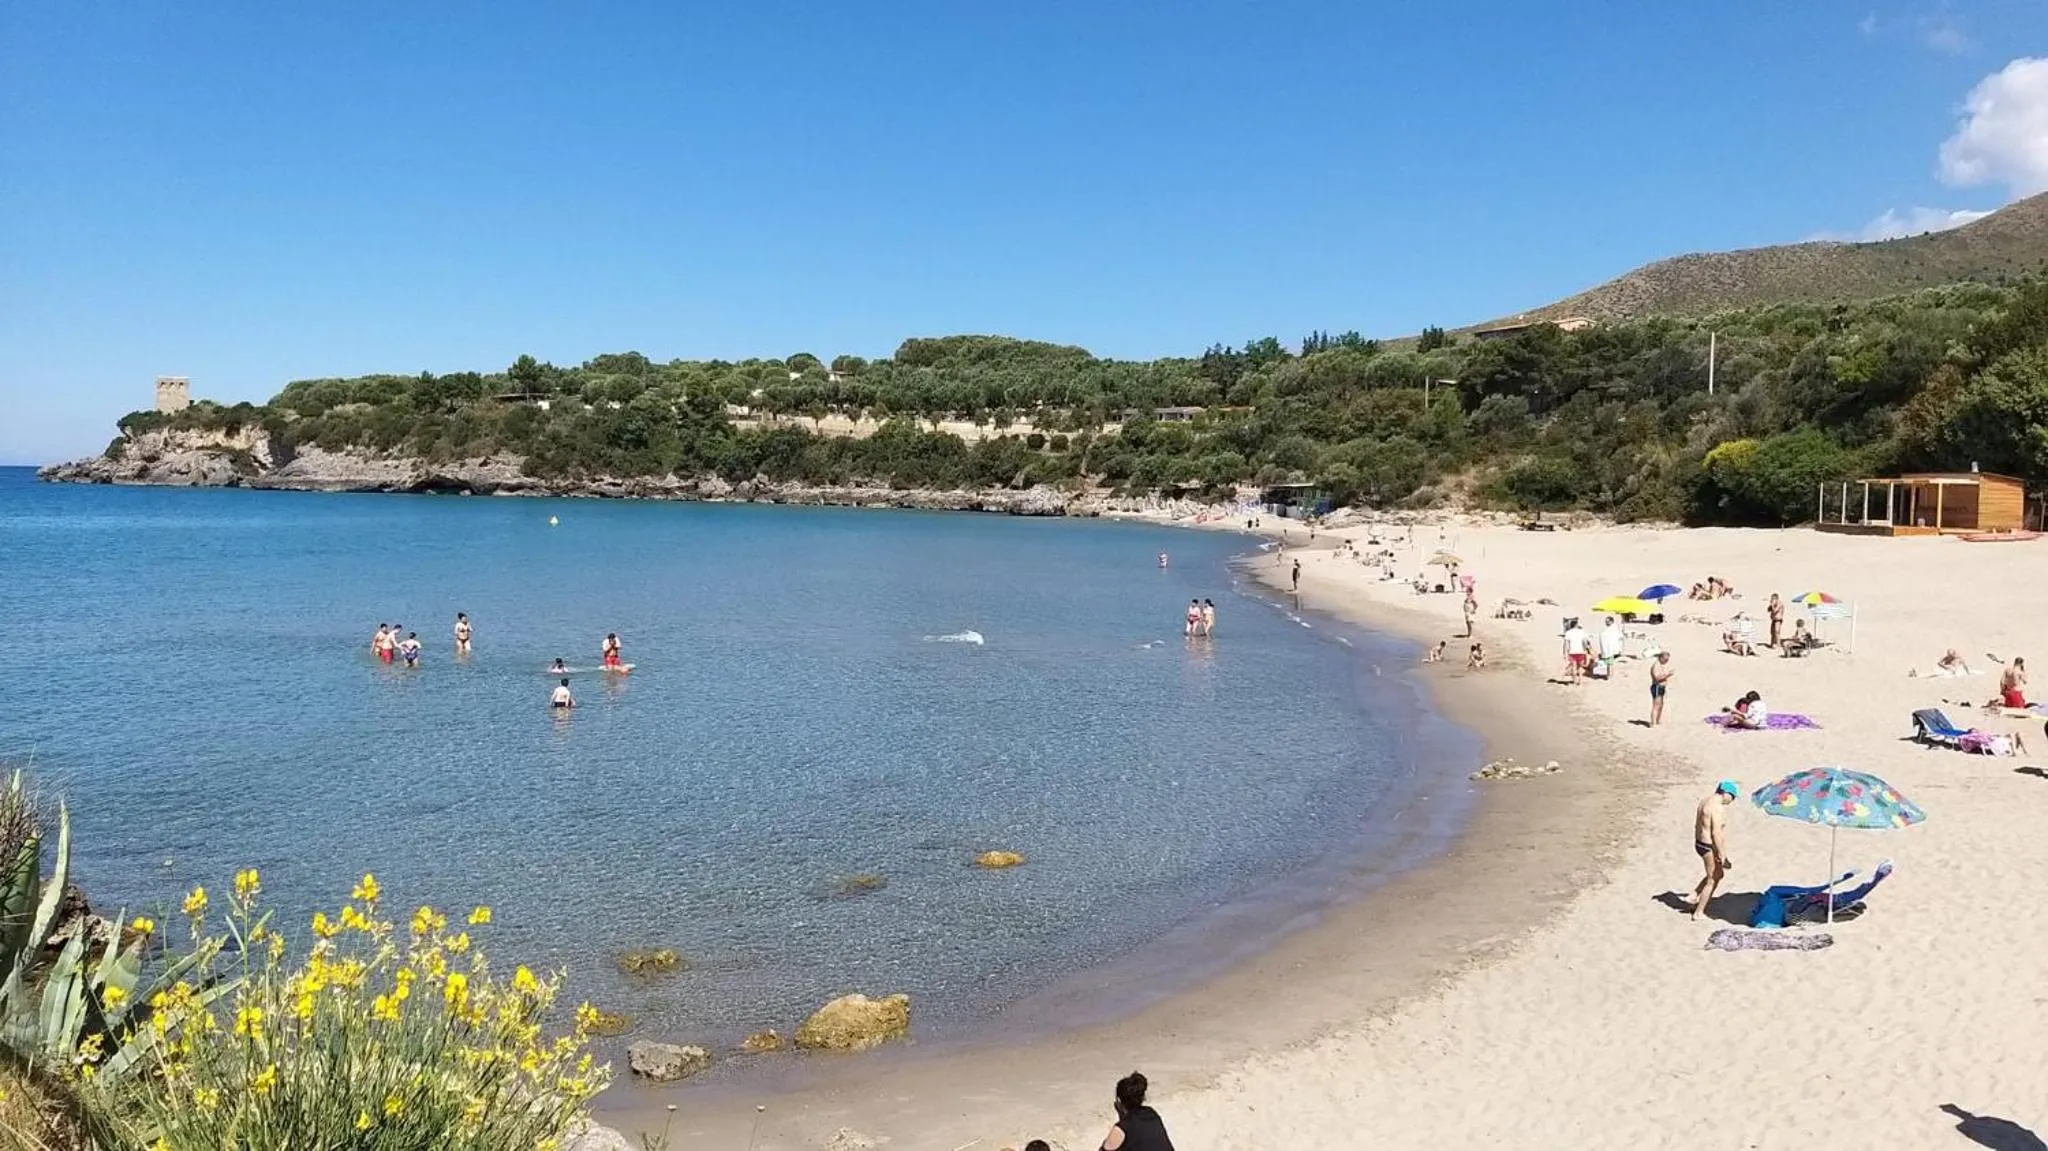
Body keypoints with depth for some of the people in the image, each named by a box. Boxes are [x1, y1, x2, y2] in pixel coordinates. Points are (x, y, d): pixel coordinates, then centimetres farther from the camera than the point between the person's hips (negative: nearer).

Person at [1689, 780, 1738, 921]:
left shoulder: (1705, 802, 9)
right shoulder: (1718, 808, -22)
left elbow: (1698, 825, 15)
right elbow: (1716, 833, -25)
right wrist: (1722, 853, -20)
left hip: (1700, 844, 10)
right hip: (1710, 848, -10)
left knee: (1718, 874, 25)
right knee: (1712, 880, 6)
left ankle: (1694, 897, 22)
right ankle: (1698, 913, 13)